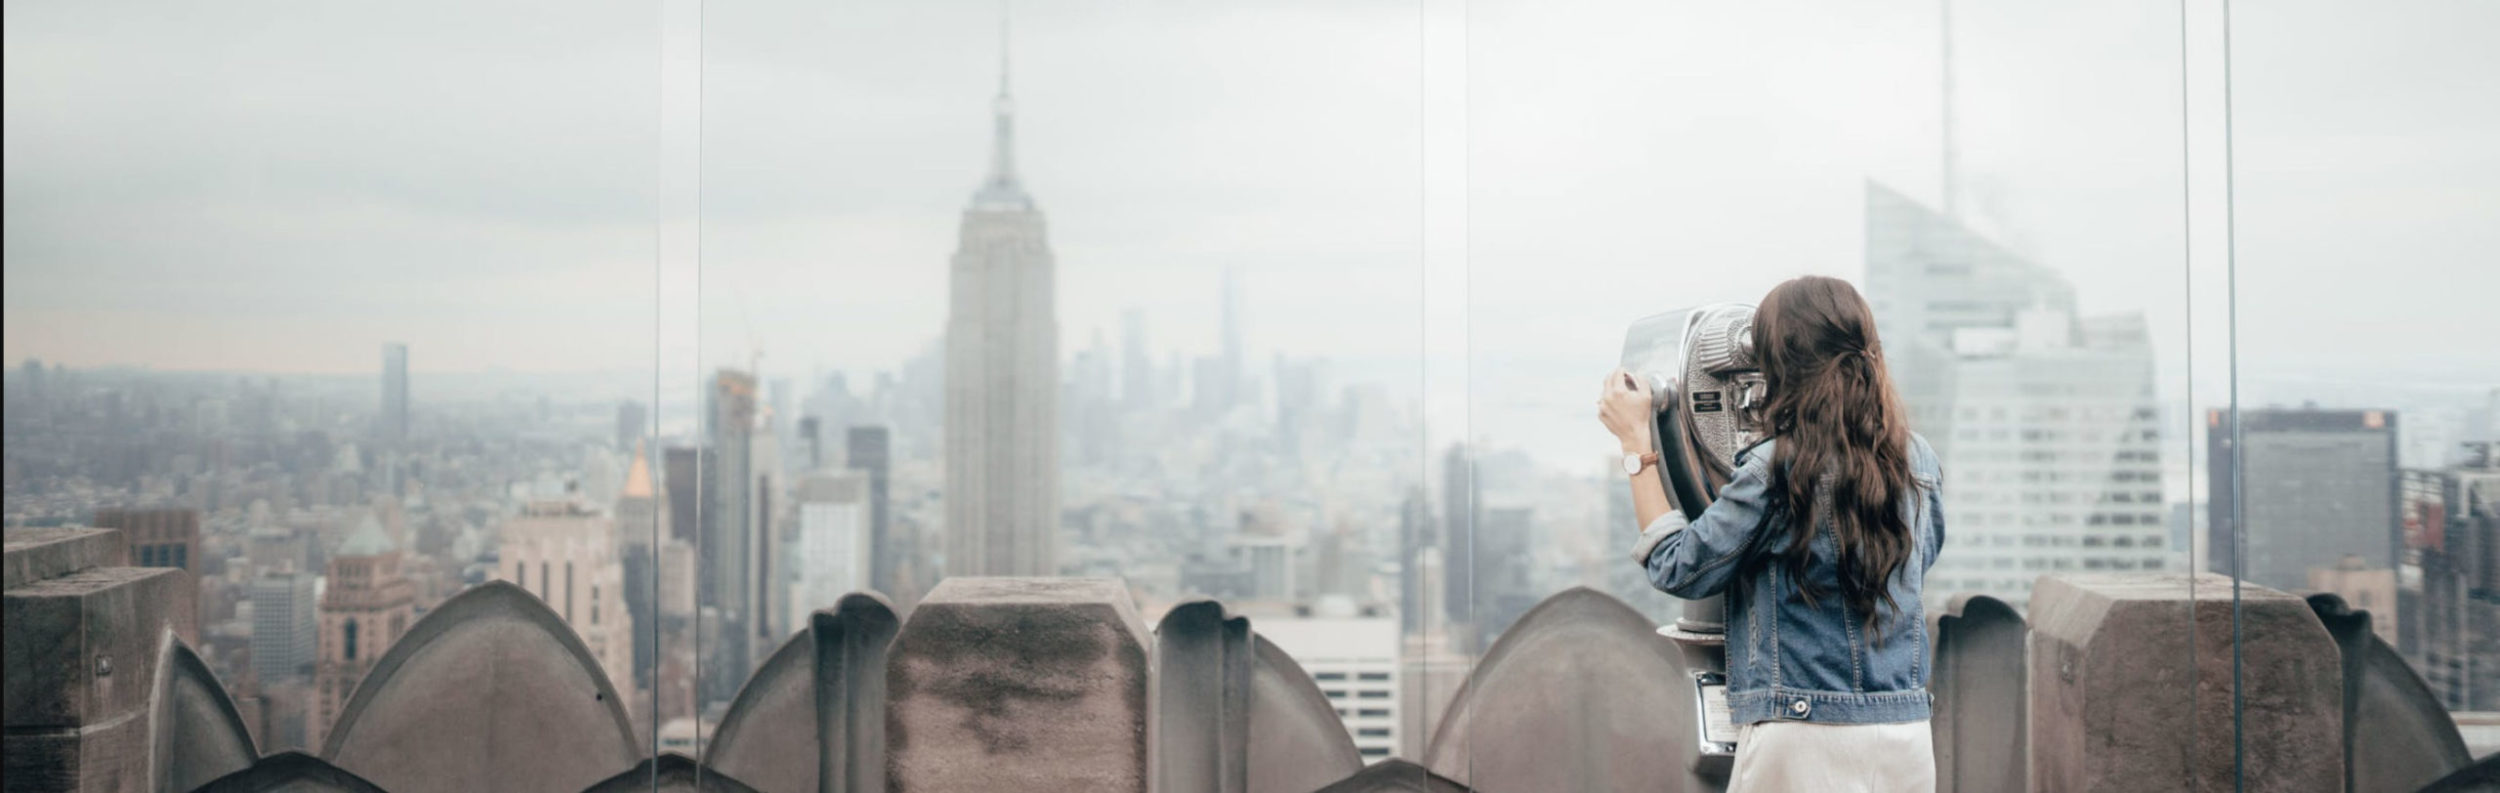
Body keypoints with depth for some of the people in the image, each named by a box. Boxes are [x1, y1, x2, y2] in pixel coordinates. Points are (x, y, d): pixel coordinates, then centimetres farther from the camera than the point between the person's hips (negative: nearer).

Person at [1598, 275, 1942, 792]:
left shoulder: (1776, 470, -15)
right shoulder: (1918, 460, 3)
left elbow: (1677, 571, -6)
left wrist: (1636, 443, 0)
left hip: (1806, 736, -6)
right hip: (1908, 733, 6)